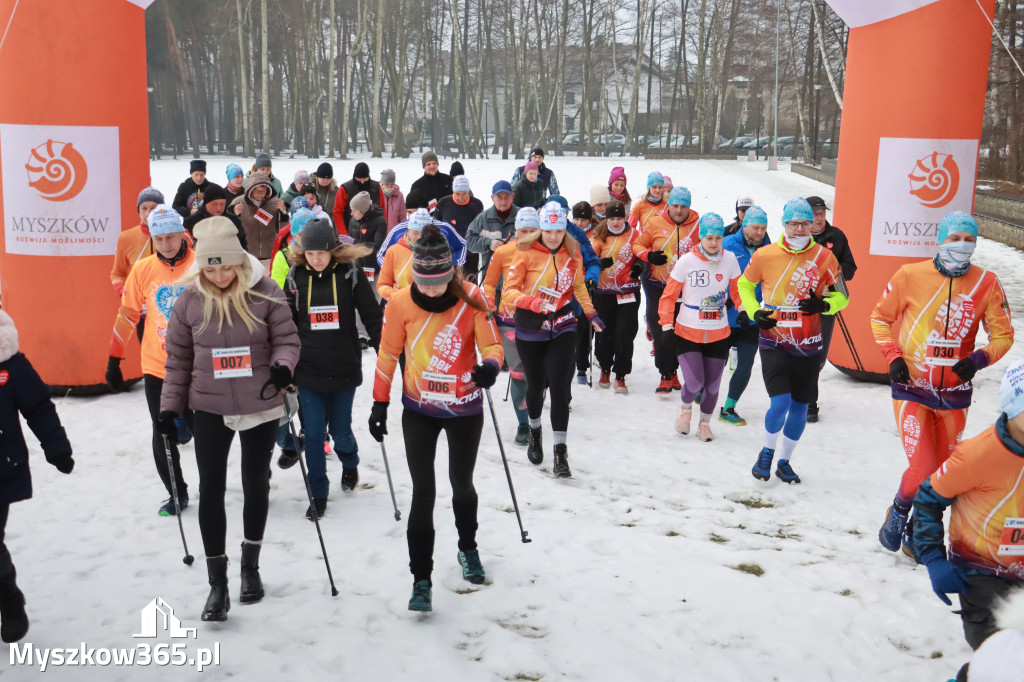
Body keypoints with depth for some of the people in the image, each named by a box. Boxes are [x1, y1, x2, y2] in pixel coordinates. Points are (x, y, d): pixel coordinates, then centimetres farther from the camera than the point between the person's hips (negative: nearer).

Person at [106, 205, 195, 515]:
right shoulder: (143, 269, -1)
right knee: (163, 435, 6)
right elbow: (127, 316, 6)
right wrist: (114, 360, 7)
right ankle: (176, 493, 23)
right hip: (156, 367, 2)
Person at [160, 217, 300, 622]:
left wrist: (282, 366, -27)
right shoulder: (189, 300, -4)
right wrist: (170, 406, 3)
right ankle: (217, 582, 12)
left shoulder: (265, 292, -11)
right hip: (210, 409, 1)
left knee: (256, 486, 13)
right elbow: (178, 358, 4)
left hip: (261, 406, -1)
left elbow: (286, 338, -6)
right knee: (211, 490, 0)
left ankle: (250, 566, 34)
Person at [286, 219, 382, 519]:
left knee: (340, 431, 10)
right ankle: (318, 495, 17)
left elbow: (372, 317, -3)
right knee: (314, 434, 2)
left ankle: (350, 464, 43)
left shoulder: (350, 272, -6)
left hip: (344, 368, -1)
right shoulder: (296, 275, 0)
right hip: (307, 370, 1)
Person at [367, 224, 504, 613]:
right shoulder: (400, 303, -12)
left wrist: (490, 366, -33)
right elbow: (388, 354, 0)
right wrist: (380, 403, 2)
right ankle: (421, 578, 4)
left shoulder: (471, 299, -15)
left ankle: (467, 548, 44)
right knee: (423, 492, -6)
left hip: (465, 409, 0)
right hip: (419, 409, 0)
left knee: (462, 484, 17)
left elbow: (492, 345, -10)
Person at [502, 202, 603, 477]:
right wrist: (535, 303, -30)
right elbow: (509, 291, -14)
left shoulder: (572, 253, 2)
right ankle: (535, 431, 41)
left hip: (563, 328, 1)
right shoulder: (526, 253, -9)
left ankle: (560, 450, -9)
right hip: (530, 330, -1)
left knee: (557, 381, -14)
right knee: (536, 385, 10)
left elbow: (578, 286, 18)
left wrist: (591, 314, 11)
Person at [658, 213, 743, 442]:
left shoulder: (730, 259, -1)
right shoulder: (686, 261, -8)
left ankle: (705, 423, 34)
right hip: (687, 332, -2)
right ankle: (685, 408, 23)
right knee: (694, 382, -12)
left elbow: (737, 289, 14)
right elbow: (669, 295, -1)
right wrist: (667, 325, -7)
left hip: (719, 334, 3)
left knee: (712, 385, 8)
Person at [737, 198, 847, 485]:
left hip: (807, 345, 2)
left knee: (800, 406, 10)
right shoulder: (765, 255, -5)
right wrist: (755, 313, -4)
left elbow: (841, 296, 6)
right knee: (780, 402, -14)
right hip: (774, 342, -2)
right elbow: (744, 284, 12)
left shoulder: (823, 257, -2)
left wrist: (823, 304, -16)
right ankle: (767, 452, 15)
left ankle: (784, 462, 29)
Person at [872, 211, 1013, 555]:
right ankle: (898, 514, 23)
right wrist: (893, 356, -7)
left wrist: (978, 359, -17)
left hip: (955, 393, 3)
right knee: (921, 471, -10)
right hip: (912, 389, -2)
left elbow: (1003, 334, 3)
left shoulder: (986, 283, -4)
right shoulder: (911, 275, -7)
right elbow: (880, 316, 6)